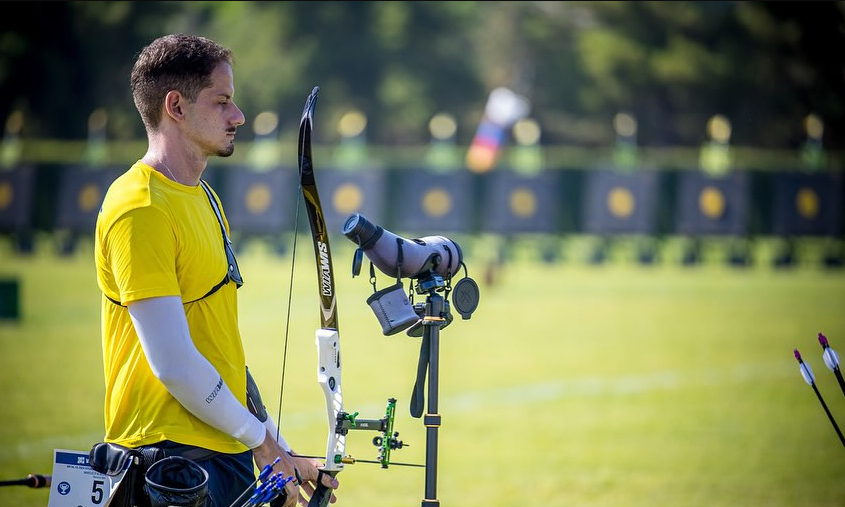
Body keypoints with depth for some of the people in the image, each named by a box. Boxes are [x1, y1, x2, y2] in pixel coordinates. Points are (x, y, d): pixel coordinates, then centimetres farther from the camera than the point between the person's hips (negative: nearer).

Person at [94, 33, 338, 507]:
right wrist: (262, 442, -11)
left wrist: (275, 449, 13)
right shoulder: (140, 211, -15)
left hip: (226, 451, 9)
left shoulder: (204, 198, 17)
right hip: (171, 456, -9)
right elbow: (173, 362, -20)